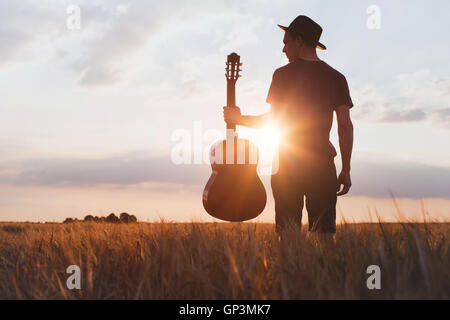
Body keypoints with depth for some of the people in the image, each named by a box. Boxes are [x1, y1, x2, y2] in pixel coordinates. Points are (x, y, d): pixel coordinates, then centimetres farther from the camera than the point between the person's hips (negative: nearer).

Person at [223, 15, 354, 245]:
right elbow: (345, 126, 3)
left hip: (287, 162, -2)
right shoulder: (336, 78, 7)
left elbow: (273, 120, -4)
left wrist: (237, 119, 11)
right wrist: (346, 170, 8)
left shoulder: (283, 75, -2)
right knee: (324, 234, 4)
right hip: (322, 163, 2)